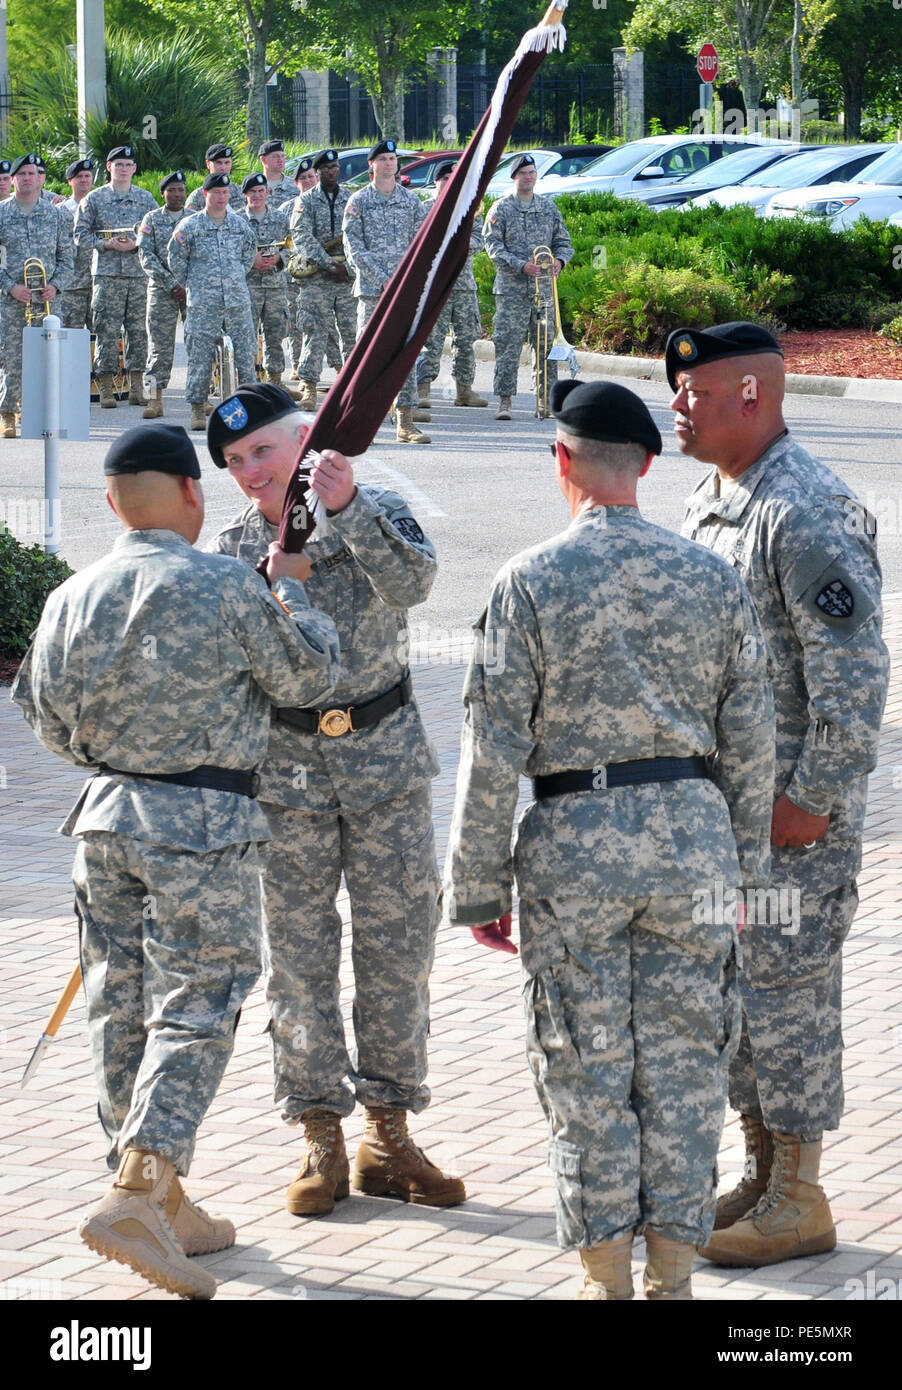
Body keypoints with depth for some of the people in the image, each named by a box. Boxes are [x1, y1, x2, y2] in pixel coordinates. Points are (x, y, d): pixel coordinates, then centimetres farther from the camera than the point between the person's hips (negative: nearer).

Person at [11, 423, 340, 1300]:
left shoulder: (73, 598, 3)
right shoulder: (227, 588, -13)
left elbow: (48, 718, 12)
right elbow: (309, 676, -3)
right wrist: (289, 590, 13)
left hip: (105, 813, 6)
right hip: (204, 824, -6)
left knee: (124, 1008, 13)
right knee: (195, 1008, -4)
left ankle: (165, 1210, 20)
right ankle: (136, 1197, -18)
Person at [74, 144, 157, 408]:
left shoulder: (146, 198, 11)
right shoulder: (94, 199, 6)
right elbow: (80, 235, 3)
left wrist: (136, 244, -9)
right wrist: (106, 244, -11)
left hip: (140, 273, 2)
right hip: (107, 273, -2)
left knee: (139, 329, 1)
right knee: (107, 330, -5)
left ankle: (137, 387, 6)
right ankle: (106, 388, -1)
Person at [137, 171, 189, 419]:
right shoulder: (152, 219, 7)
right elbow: (146, 256, -2)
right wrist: (171, 284, -12)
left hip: (193, 287, 1)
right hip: (161, 291, -1)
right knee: (160, 344, -2)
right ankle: (155, 398, 0)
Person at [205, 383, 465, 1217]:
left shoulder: (379, 514, -1)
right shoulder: (236, 548, 4)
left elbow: (411, 582, -22)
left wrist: (348, 508, -34)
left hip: (385, 753, -1)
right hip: (284, 764, 1)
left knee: (398, 946, 3)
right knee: (299, 954, 2)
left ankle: (388, 1134, 12)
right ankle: (322, 1140, 9)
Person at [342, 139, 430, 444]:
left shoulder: (410, 200, 12)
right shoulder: (359, 201, 4)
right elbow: (354, 247, -3)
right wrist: (384, 279, -12)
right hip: (371, 289, -3)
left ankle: (406, 422, 1)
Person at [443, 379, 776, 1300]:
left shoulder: (529, 582, -7)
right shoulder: (710, 577, 3)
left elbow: (494, 751, -8)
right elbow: (749, 742, 6)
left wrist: (478, 886, -1)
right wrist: (743, 866, 16)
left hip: (574, 842, -3)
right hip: (692, 831, 3)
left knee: (587, 1073, 5)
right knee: (683, 1064, 9)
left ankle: (608, 1282, 9)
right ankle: (673, 1275, 13)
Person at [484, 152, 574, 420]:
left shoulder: (548, 207, 14)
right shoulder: (501, 209, 2)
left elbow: (563, 240, 17)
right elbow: (493, 245, -5)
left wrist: (559, 260, -6)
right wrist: (521, 265, -18)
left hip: (544, 287, 3)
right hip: (511, 289, -3)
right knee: (508, 345, -6)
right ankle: (505, 401, -3)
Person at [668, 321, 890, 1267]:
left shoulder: (806, 514, -20)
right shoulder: (709, 499, 11)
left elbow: (855, 675, -22)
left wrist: (812, 800, -20)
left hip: (794, 804, -9)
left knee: (785, 989, -3)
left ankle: (798, 1204, 7)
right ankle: (760, 1176, 26)